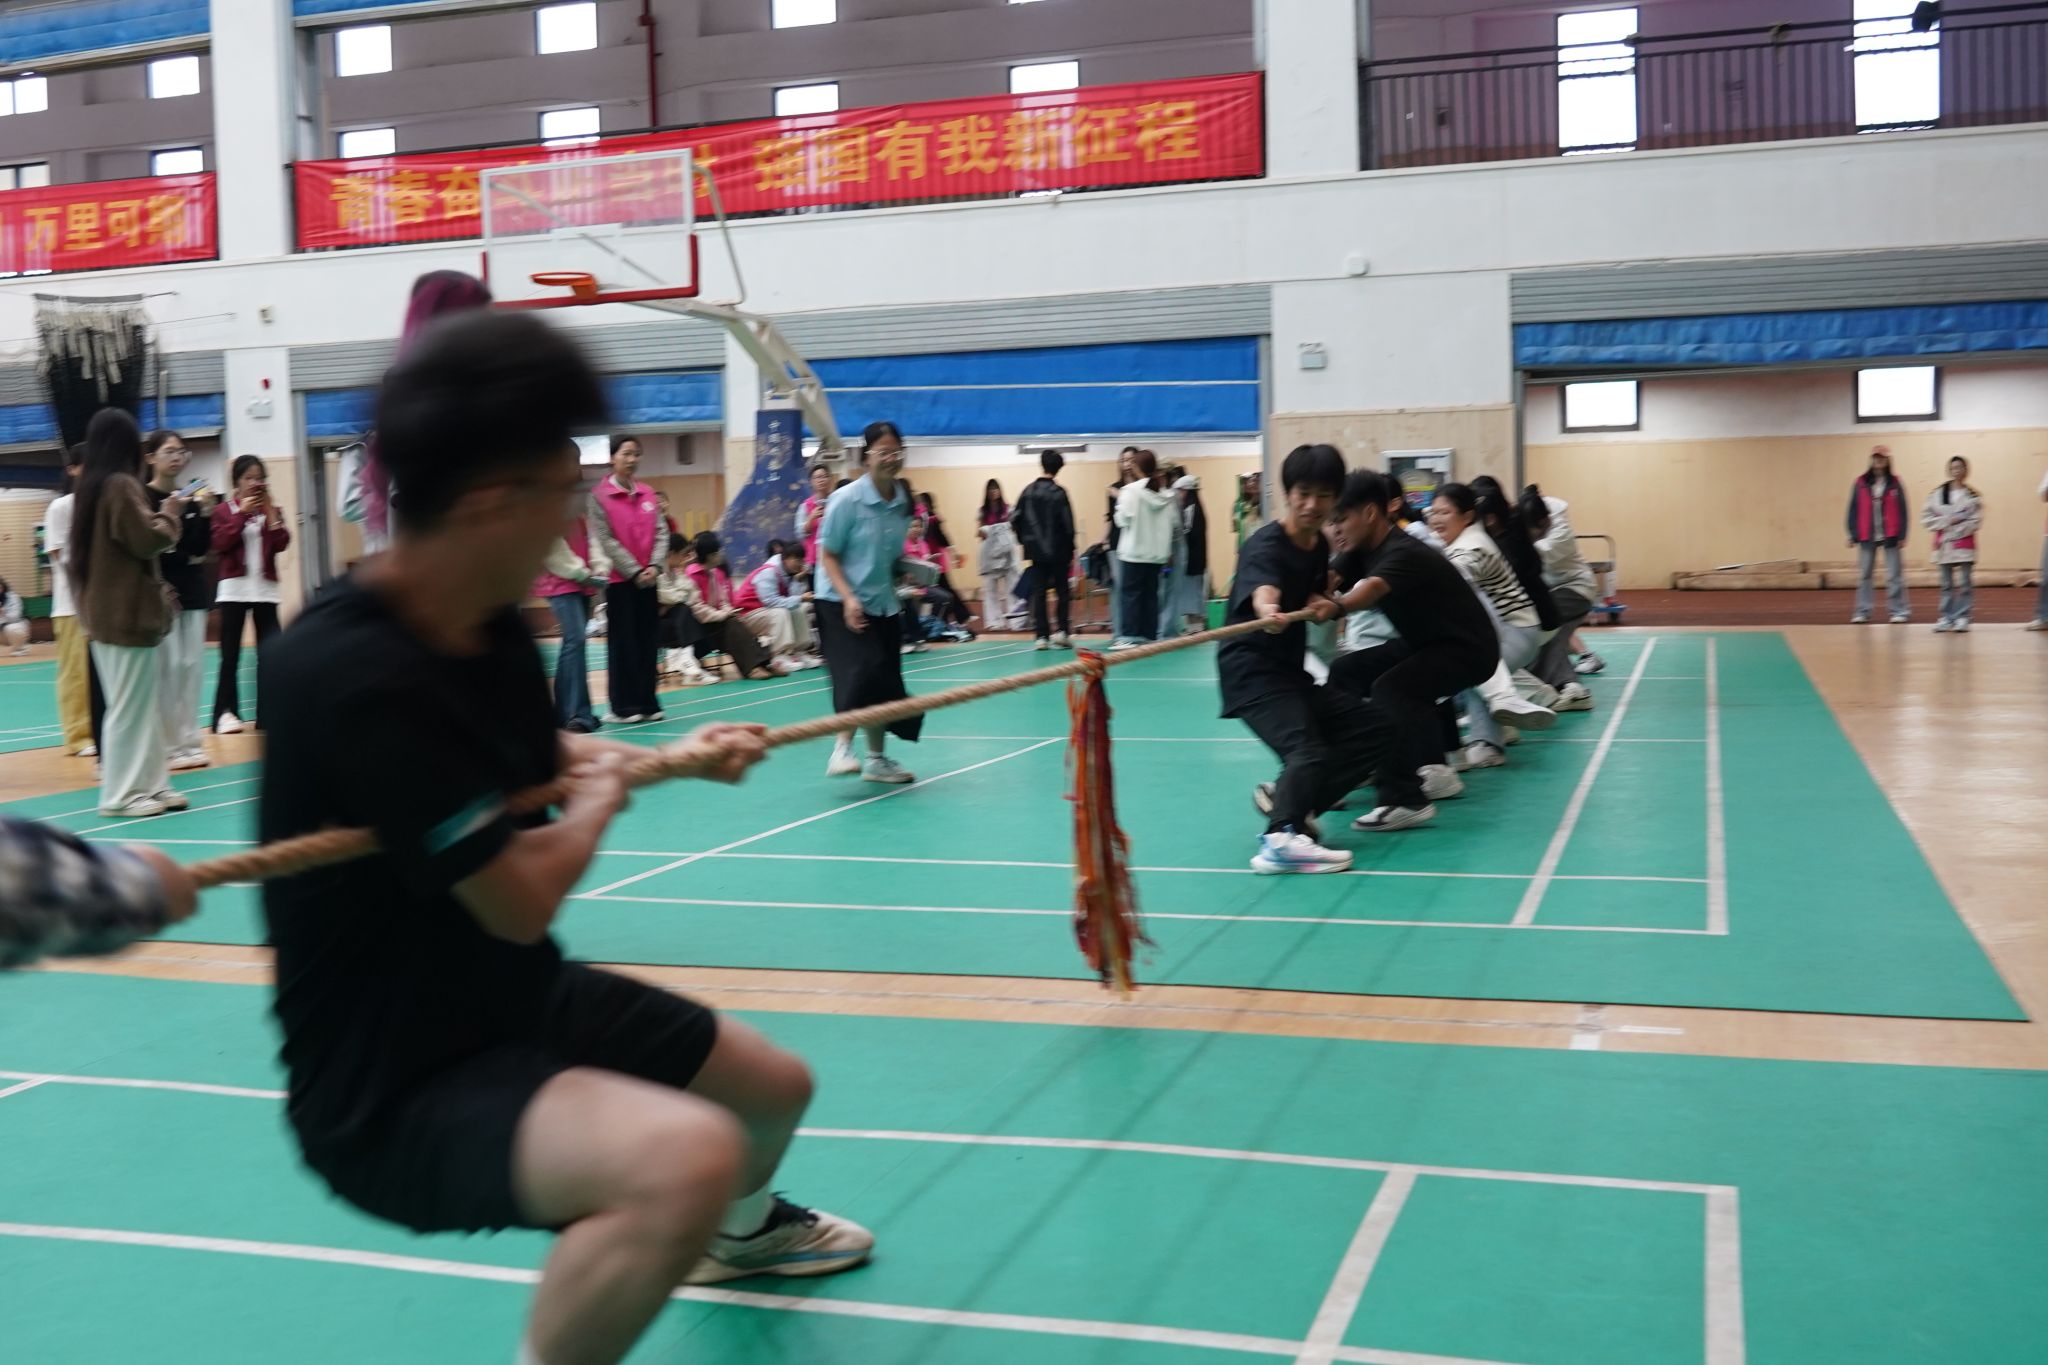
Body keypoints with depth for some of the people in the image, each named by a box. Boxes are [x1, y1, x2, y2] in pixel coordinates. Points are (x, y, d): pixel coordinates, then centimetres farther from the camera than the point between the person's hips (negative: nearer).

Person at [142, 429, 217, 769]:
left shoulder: (191, 498, 10)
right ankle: (169, 745, -3)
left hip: (193, 589, 6)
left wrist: (206, 514, -7)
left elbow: (201, 550, 4)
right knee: (168, 668, -9)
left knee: (192, 667, 5)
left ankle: (189, 741, 11)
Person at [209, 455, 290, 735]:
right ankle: (226, 712, 3)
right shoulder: (224, 509, 3)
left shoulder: (270, 509, 10)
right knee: (230, 655, 0)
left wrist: (271, 513, -10)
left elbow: (282, 544, -2)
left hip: (265, 588, 2)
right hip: (234, 588, -2)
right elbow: (219, 544, -12)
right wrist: (241, 513, -14)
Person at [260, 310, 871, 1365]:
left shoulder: (492, 629, -2)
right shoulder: (354, 675, -31)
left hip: (522, 1002, 10)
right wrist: (598, 804, -6)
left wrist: (682, 757, 12)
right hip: (392, 1086, -9)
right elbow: (521, 898, -25)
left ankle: (740, 1228, 62)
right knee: (685, 1155, -38)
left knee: (777, 1088, 26)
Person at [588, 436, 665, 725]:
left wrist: (655, 566, -9)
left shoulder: (648, 494, 9)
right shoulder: (600, 496, -4)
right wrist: (634, 571, -13)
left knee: (647, 642, 7)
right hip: (620, 580, -4)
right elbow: (606, 540, -8)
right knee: (623, 644, 0)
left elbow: (659, 533, 6)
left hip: (648, 579, 4)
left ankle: (647, 703, 14)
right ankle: (624, 707, 6)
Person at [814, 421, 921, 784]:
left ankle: (877, 758, 20)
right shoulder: (847, 499, -14)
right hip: (842, 604, -6)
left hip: (884, 604, 6)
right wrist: (849, 598, -22)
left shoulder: (902, 501, 3)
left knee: (885, 682, 8)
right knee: (862, 672, -22)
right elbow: (827, 554, -11)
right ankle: (842, 749, -12)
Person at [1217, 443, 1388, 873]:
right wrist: (1268, 613, -66)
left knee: (1374, 729, 5)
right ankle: (1281, 840, -45)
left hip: (1291, 671, 9)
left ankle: (1287, 797, 5)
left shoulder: (1319, 545, 7)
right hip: (1252, 671, -9)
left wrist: (1325, 606, -2)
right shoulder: (1265, 546, -18)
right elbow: (1263, 593, -41)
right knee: (1307, 752, -28)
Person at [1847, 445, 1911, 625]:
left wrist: (1902, 535, -6)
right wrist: (1853, 534, -1)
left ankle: (1899, 611, 7)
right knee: (1864, 575, 7)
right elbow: (1854, 510, 3)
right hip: (1867, 537, 2)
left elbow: (1902, 511, 0)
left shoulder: (1894, 484, 0)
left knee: (1894, 575, 1)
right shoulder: (1861, 483, 2)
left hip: (1890, 536, -2)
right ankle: (1862, 612, 14)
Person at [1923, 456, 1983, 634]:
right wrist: (1947, 521, -10)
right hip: (1944, 544, 2)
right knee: (1946, 584, 7)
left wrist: (1957, 528, -12)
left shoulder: (1972, 496, -1)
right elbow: (1926, 517, 1)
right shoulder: (1937, 494, 4)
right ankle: (1946, 618, 11)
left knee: (1965, 584, -1)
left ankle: (1962, 617, 3)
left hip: (1964, 544, -2)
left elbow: (1976, 522, -6)